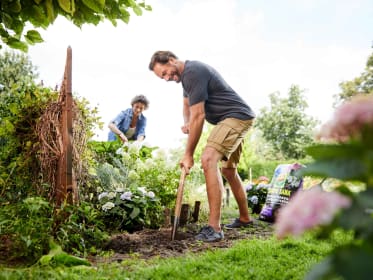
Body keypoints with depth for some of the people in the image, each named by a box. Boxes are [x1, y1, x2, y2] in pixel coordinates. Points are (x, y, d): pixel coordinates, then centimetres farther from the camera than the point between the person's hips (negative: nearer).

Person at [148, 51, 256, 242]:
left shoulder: (193, 72, -19)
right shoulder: (186, 74, 14)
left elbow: (198, 116, -22)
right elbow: (187, 105, 28)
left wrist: (188, 155, -16)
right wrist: (187, 124, 4)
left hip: (237, 116, -11)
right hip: (237, 119, 11)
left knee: (208, 159, -27)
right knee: (228, 170, 19)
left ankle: (214, 228, -28)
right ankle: (245, 218, 34)